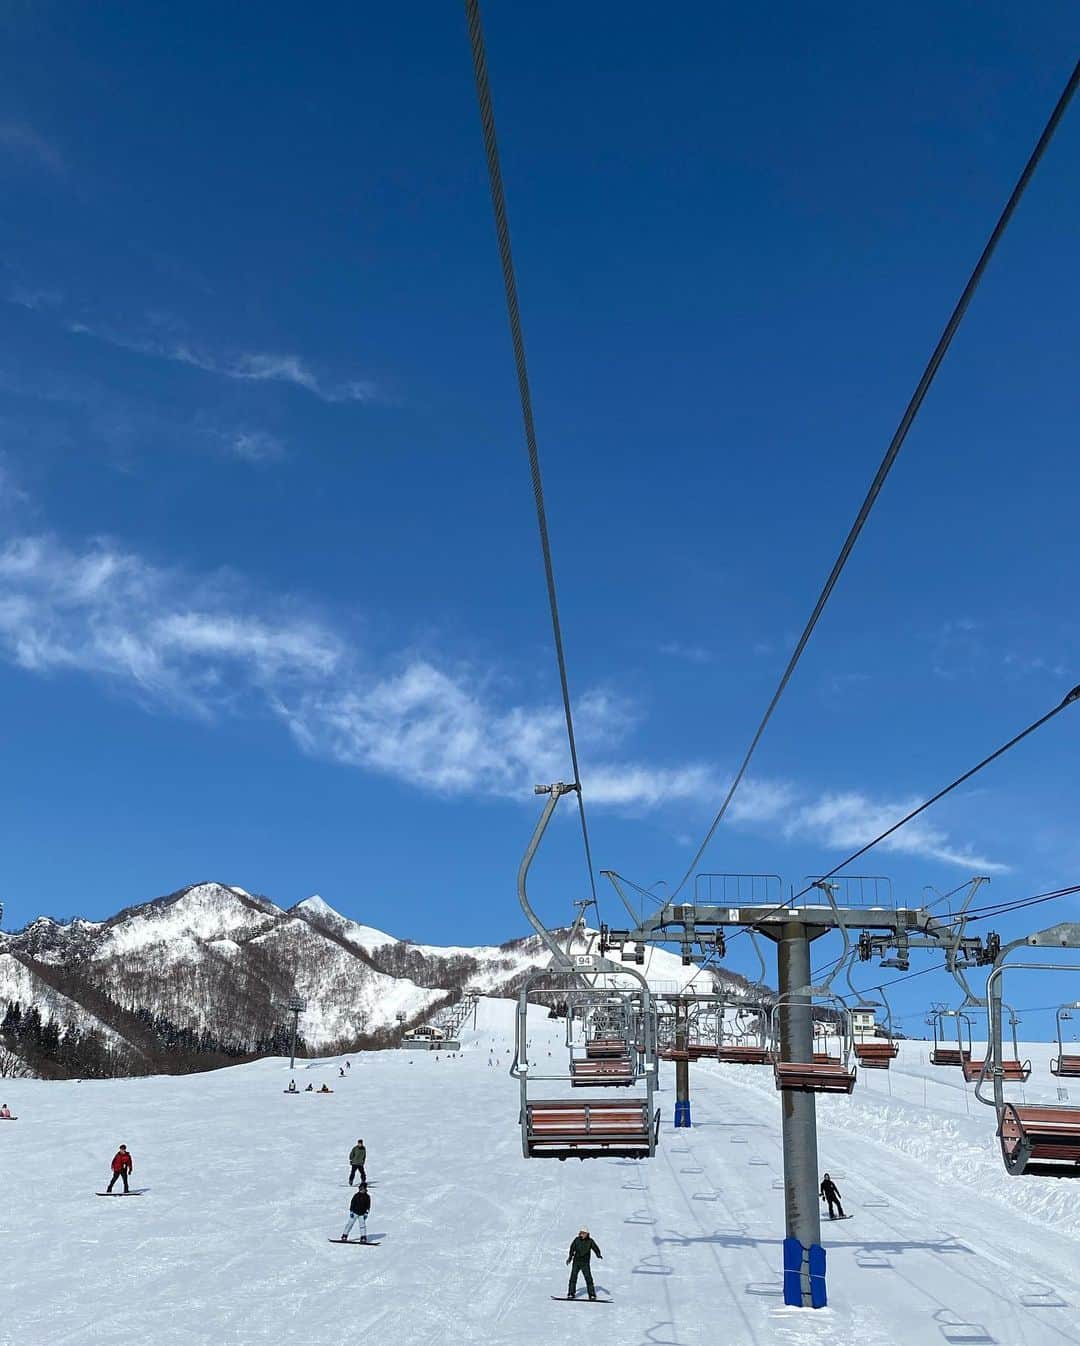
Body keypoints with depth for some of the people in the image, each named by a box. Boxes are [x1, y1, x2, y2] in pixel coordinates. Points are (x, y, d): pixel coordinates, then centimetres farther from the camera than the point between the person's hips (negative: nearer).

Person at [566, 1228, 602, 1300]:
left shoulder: (590, 1241, 0)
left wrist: (599, 1255, -23)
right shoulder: (577, 1240, 3)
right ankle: (571, 1293, 7)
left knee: (588, 1278, -6)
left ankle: (592, 1295, 1)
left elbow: (595, 1248, -6)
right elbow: (572, 1249, 12)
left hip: (585, 1263, -2)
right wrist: (569, 1257, 11)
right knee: (573, 1277, -2)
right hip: (576, 1262, 2)